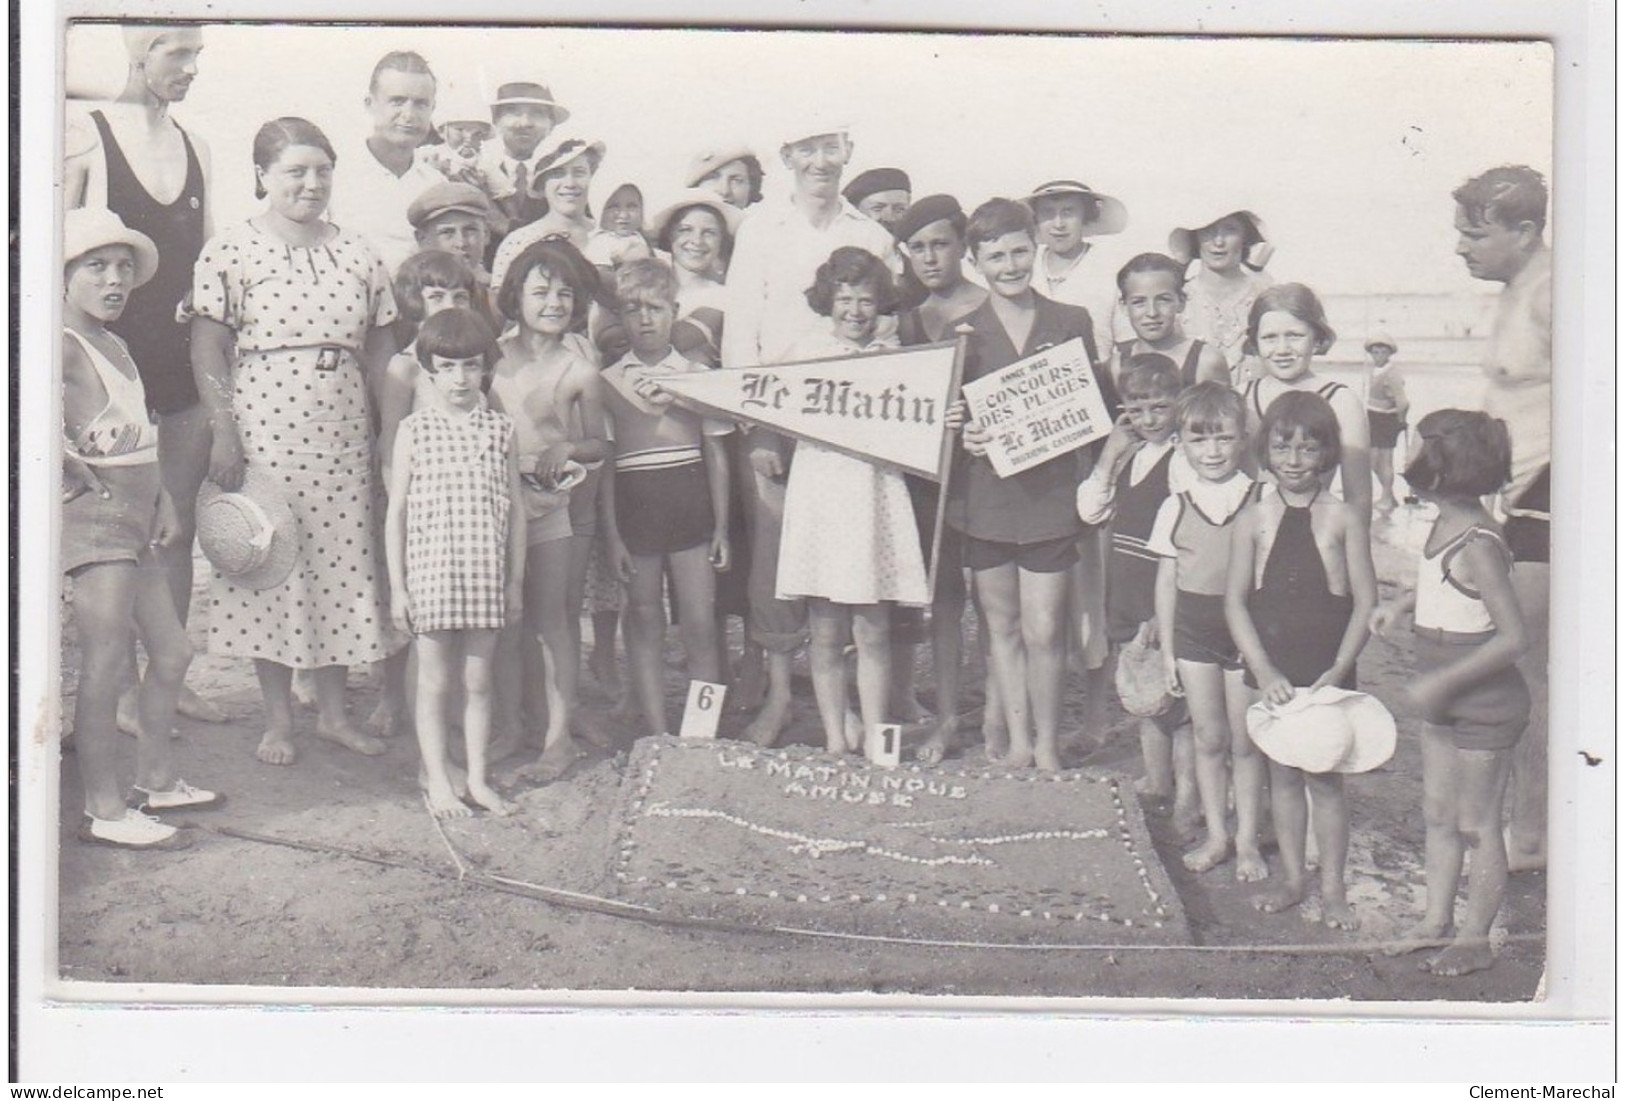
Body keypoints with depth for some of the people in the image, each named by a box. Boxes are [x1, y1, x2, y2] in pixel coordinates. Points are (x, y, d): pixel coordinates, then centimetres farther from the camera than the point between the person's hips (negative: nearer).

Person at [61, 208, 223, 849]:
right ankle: (103, 811, 0)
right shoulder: (63, 346, -13)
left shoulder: (116, 348, 17)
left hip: (131, 523, 10)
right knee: (106, 666, -7)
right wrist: (80, 475, -20)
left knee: (171, 652, 15)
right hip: (94, 518, -10)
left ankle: (156, 779, 30)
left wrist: (160, 499, 14)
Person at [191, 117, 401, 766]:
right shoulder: (230, 252, -2)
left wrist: (386, 426, 5)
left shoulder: (357, 255, 10)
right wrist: (224, 432, -11)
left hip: (342, 434, 4)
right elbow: (208, 349, -5)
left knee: (341, 562, 7)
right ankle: (278, 719, 15)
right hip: (263, 429, -4)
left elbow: (379, 348, 13)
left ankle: (332, 710, 21)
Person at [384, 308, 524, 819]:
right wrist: (397, 586, -1)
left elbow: (514, 509, 8)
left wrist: (516, 581, 7)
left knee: (478, 682, 9)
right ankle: (438, 780, 16)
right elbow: (396, 511, 2)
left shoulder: (500, 429, 5)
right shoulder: (414, 430, 0)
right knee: (434, 682, 6)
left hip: (486, 577, 2)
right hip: (430, 573, -2)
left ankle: (477, 778, 20)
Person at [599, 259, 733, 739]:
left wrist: (722, 525, 5)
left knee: (700, 623, -1)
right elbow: (603, 462, 3)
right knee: (644, 621, 6)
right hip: (634, 503, 0)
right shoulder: (608, 382, 4)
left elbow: (716, 454, 8)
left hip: (688, 498, 0)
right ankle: (657, 733, 13)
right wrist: (612, 533, -2)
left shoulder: (697, 375, 6)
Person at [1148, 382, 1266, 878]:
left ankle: (1247, 841, 18)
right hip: (1194, 633, 2)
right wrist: (1167, 649, 6)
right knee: (1209, 740, 11)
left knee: (1245, 742, 6)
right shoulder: (1176, 508, 1)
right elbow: (1167, 582, 6)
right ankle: (1216, 835, 23)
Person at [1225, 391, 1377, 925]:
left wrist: (1339, 670, -12)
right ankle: (1292, 878, 25)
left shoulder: (1344, 519, -4)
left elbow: (1365, 602, -4)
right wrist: (1264, 670, -11)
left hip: (1327, 671, -2)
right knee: (1282, 775, 12)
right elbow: (1235, 601, -2)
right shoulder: (1253, 519, 0)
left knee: (1324, 776, 3)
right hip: (1272, 673, 2)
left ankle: (1332, 887, 16)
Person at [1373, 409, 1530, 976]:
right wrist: (1403, 603, 11)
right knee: (1438, 814, 18)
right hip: (1446, 703, 9)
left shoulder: (1478, 545, -26)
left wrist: (1443, 681, -26)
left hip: (1485, 708, -9)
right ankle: (1437, 920, 33)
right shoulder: (1447, 526, 1)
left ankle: (1474, 939, 21)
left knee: (1476, 825, 6)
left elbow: (1514, 637, -29)